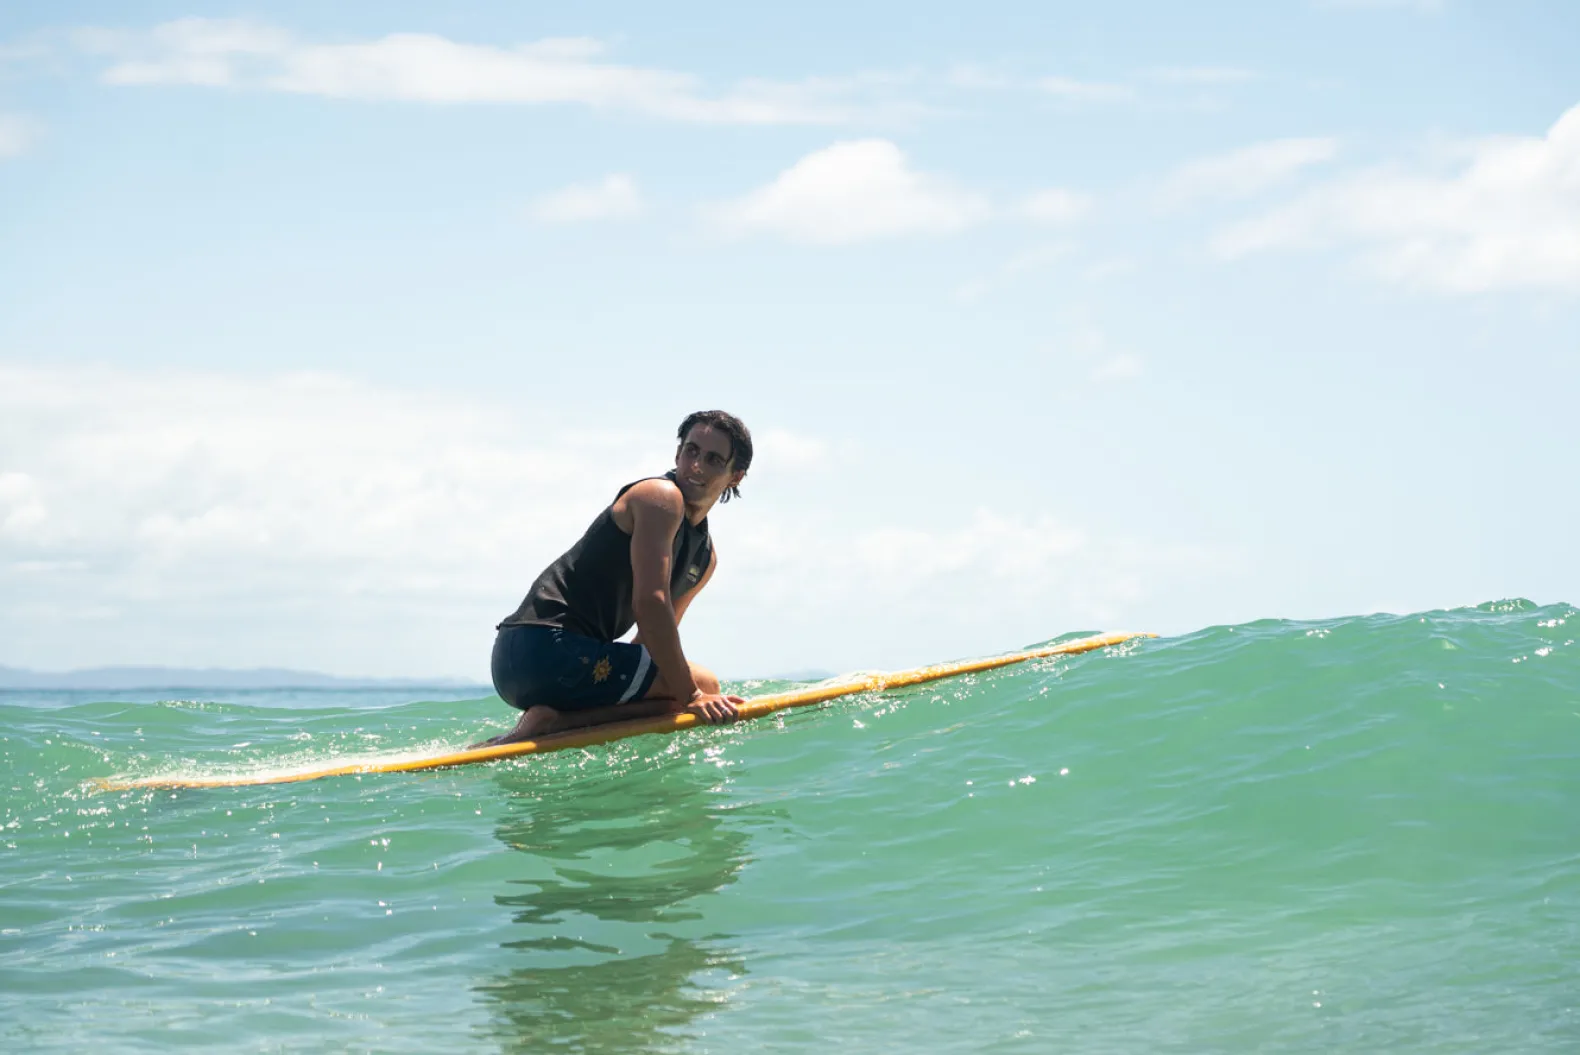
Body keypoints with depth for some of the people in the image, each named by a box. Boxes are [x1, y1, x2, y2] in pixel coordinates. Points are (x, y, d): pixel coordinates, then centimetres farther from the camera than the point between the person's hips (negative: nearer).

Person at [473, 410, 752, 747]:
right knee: (705, 684, -12)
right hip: (548, 648, -10)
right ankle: (554, 721, -18)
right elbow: (649, 603, -18)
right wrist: (690, 695, -16)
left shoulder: (706, 557, 22)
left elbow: (652, 638, 24)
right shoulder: (661, 496, -7)